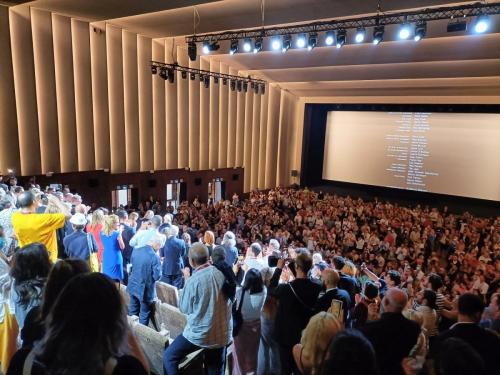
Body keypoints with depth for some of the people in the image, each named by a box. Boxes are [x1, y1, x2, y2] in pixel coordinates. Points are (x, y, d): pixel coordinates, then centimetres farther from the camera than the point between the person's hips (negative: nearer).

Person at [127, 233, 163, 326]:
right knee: (144, 314, 13)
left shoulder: (136, 250, -6)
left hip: (133, 286, 6)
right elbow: (157, 276, -19)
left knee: (133, 312, 22)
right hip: (145, 289, -6)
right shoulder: (155, 257, -25)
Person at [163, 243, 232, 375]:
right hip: (223, 333, 5)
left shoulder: (193, 280, -21)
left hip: (199, 333, -5)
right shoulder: (223, 273, -7)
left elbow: (184, 309, -5)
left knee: (169, 357, 15)